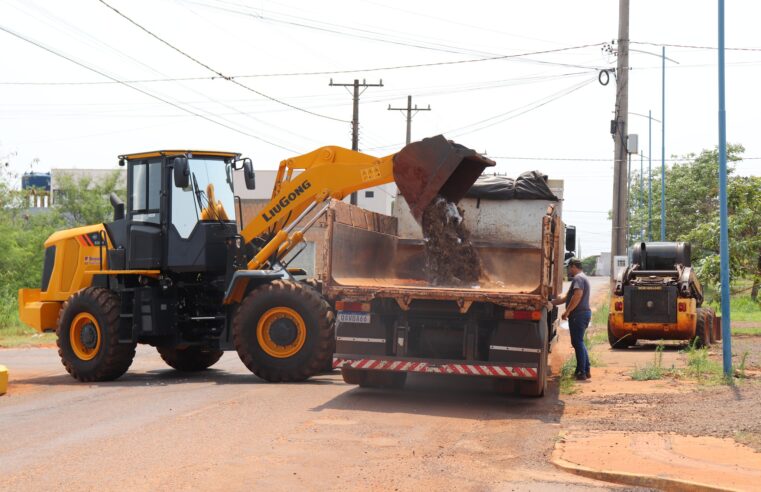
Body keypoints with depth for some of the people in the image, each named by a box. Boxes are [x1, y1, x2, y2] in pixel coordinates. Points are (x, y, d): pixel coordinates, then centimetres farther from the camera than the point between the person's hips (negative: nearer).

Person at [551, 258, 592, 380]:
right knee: (579, 342, 16)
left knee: (578, 343, -8)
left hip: (578, 315, -10)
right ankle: (586, 370, 18)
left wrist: (567, 311, -22)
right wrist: (551, 303, 22)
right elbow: (566, 297, 25)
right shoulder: (582, 278, 23)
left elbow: (577, 296, -25)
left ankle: (581, 372, -9)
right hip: (584, 313, 10)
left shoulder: (578, 278, -11)